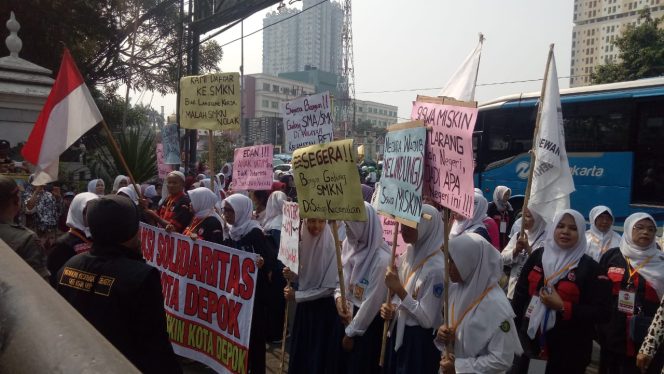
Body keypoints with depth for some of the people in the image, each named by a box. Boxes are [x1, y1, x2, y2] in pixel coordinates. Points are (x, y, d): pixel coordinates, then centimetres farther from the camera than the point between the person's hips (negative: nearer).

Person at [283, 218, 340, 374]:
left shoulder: (331, 248, -20)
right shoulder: (303, 244, -3)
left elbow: (330, 287, -18)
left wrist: (297, 296, -13)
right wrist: (293, 276, -11)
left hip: (324, 308, -5)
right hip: (305, 306, 5)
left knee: (319, 354, 9)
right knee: (300, 351, 18)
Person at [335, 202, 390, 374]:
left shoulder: (381, 259, -26)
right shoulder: (349, 244, -4)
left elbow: (372, 302, -20)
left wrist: (351, 332, -11)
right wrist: (338, 297, -9)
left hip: (369, 323, -6)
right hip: (348, 314, 7)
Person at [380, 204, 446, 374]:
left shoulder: (436, 267, -24)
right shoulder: (409, 254, 0)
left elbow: (428, 319, -22)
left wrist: (399, 289, -24)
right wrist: (390, 309, -7)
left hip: (420, 340, -7)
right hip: (398, 333, 7)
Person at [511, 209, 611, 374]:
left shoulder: (590, 267, -6)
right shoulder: (537, 256, 2)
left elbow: (601, 313, -9)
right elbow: (520, 293, 7)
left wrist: (562, 307, -19)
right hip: (530, 339, 3)